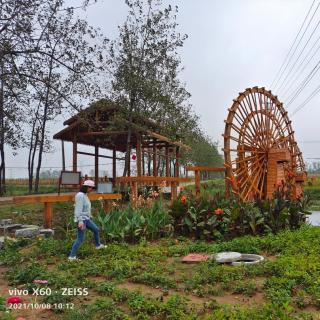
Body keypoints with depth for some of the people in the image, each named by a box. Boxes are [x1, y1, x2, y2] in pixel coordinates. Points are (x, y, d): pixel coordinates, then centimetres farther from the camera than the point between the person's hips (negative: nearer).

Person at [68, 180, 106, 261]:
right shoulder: (80, 195, -20)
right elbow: (78, 209, -25)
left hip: (86, 219, 10)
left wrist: (89, 216, 25)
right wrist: (80, 221, -29)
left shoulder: (85, 195, 9)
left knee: (96, 229, 23)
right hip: (81, 220, -10)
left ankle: (98, 245, 43)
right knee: (80, 239, -6)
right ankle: (72, 256, 2)